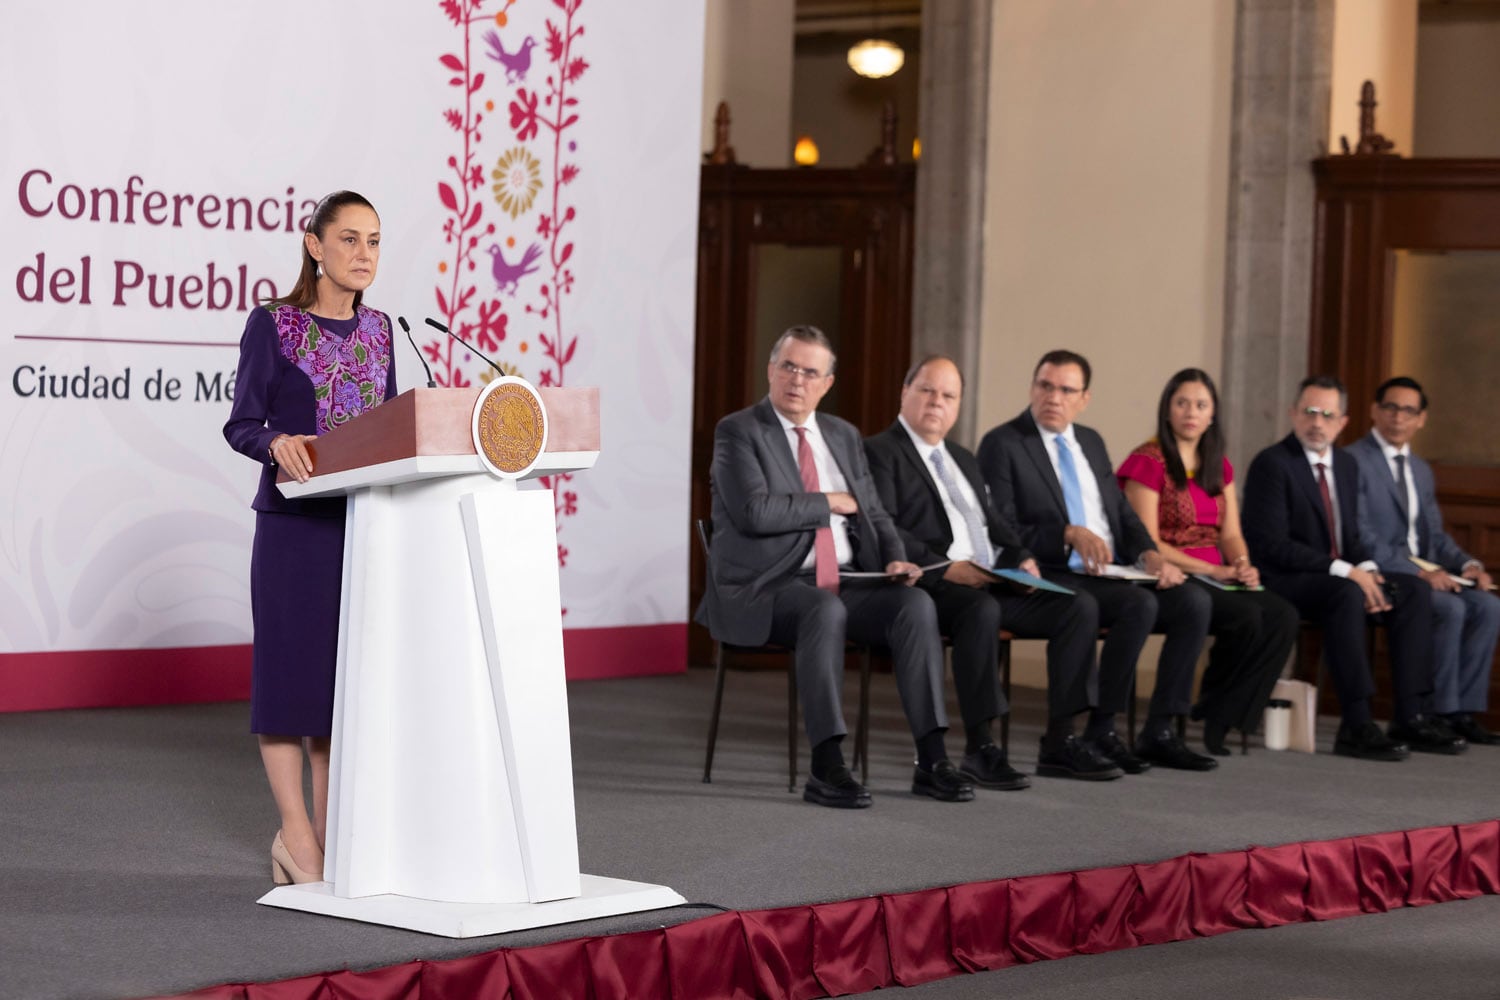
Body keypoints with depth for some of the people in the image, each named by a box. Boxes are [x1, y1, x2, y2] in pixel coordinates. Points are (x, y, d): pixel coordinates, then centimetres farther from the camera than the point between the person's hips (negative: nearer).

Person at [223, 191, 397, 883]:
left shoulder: (377, 329, 12)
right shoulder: (273, 324, -3)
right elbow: (241, 424, -6)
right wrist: (278, 442, -26)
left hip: (366, 518, 5)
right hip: (294, 520, -5)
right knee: (292, 664, -2)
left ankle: (327, 833, 12)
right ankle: (295, 831, 5)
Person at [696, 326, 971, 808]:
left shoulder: (844, 435, 18)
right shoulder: (738, 432, -2)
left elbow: (873, 514, 19)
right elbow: (755, 512, -17)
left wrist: (895, 558, -2)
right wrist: (830, 502, -7)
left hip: (845, 583, 6)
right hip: (767, 588, -6)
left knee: (916, 604, -22)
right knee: (826, 610, -38)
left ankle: (931, 759, -24)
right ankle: (826, 767, -36)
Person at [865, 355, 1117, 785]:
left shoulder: (964, 458, 28)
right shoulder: (880, 452, 1)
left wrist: (1021, 557, 5)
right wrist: (944, 568, -22)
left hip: (993, 581, 8)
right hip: (932, 586, -8)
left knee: (1079, 607, -11)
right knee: (981, 610, -39)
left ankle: (1061, 739, -10)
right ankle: (980, 749, -32)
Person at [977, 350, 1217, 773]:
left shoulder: (1091, 442, 20)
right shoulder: (1002, 445, -2)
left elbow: (1123, 514, 19)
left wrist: (1148, 554, -2)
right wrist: (1069, 534, -22)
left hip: (1112, 573, 7)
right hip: (1055, 577, -7)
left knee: (1193, 600, -16)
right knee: (1141, 605, -31)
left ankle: (1159, 732, -12)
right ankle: (1100, 732, -19)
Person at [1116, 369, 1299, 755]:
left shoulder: (1219, 467, 18)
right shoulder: (1148, 462, -6)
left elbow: (1230, 534, 14)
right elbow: (1148, 543, -11)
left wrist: (1242, 565, -10)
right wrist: (1215, 570, -16)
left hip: (1215, 579, 7)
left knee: (1283, 616, -20)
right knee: (1245, 617, -30)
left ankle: (1220, 719, -15)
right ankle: (1211, 708, -10)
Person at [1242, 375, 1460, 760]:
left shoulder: (1346, 464, 14)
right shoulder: (1272, 464, -12)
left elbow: (1351, 536, 18)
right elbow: (1271, 544, -19)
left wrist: (1366, 569, -7)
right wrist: (1344, 572, -22)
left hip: (1338, 579, 9)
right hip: (1282, 583, -8)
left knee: (1415, 590, -7)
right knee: (1347, 594, -35)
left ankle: (1409, 719, -10)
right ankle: (1357, 726, -35)